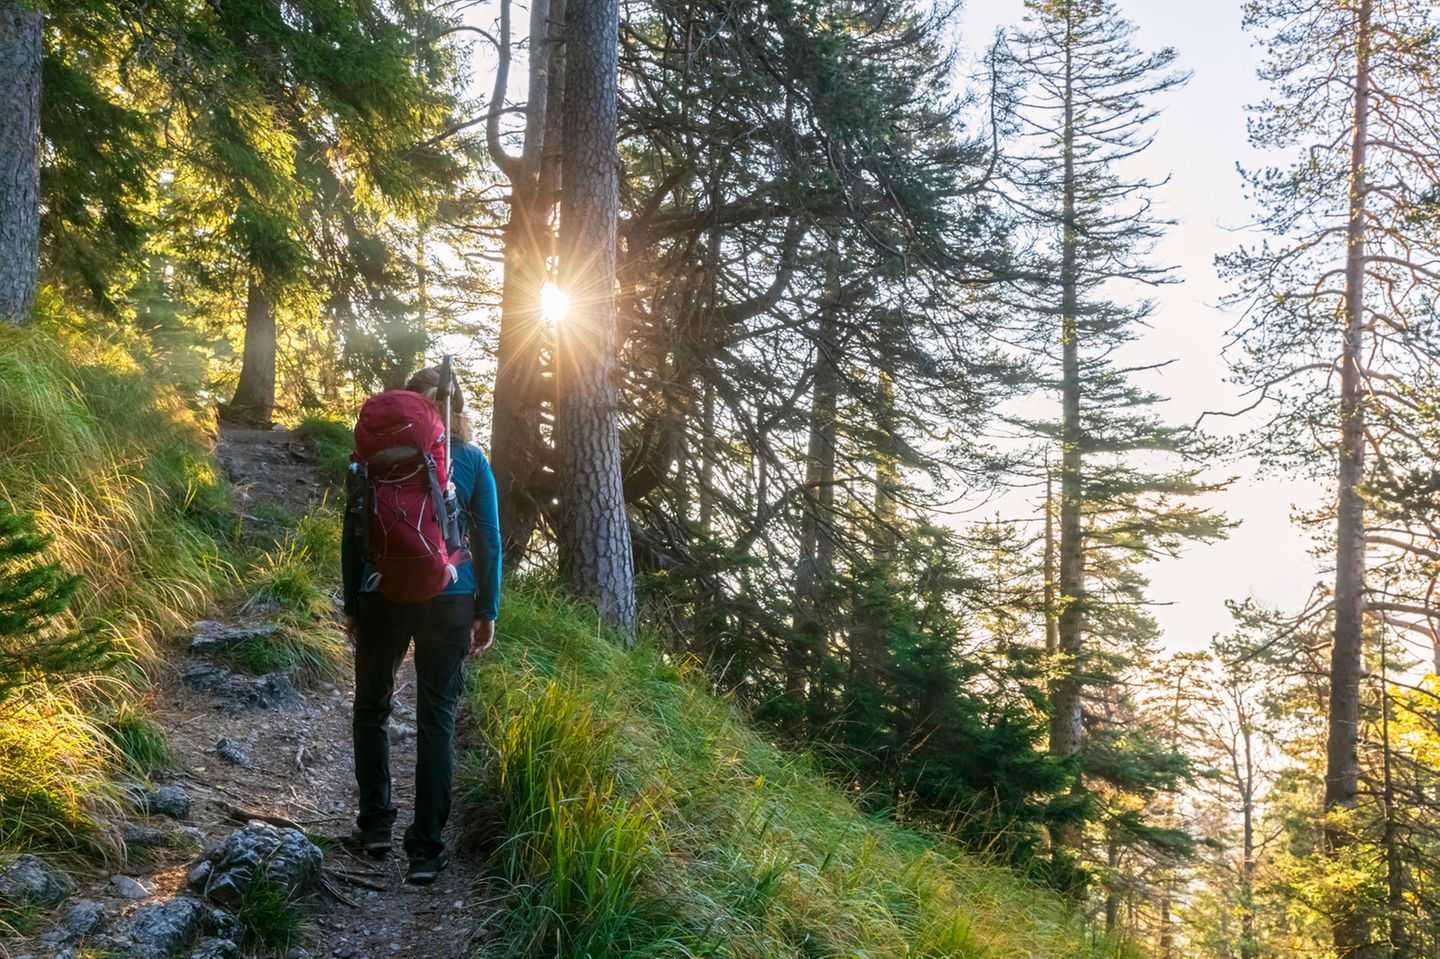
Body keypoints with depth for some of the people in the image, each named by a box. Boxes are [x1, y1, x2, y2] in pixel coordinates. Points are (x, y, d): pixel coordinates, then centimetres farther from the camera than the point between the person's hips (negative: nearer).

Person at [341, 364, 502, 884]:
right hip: (449, 600, 0)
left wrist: (352, 605, 10)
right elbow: (488, 542, 0)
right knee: (437, 718, 4)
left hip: (383, 597, 0)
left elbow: (353, 535, 2)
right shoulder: (471, 461, 0)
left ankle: (376, 823, 24)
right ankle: (426, 848, 4)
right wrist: (486, 612, 7)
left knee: (372, 706, 19)